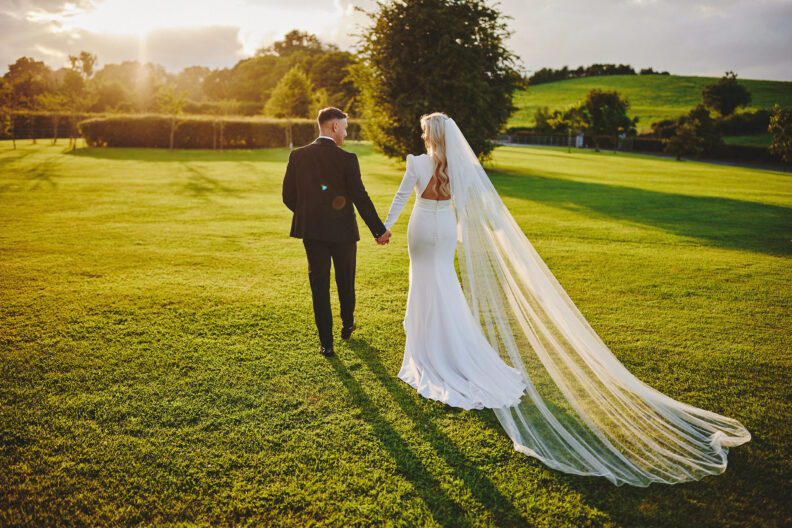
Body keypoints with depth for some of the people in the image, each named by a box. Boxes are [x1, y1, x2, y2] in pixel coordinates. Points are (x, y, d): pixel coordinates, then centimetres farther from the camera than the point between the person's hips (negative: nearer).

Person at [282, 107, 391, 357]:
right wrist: (379, 231, -5)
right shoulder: (346, 159, -13)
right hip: (342, 230, -2)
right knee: (345, 280, 19)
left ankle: (326, 343, 8)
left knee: (319, 283, 8)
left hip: (312, 231, 2)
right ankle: (347, 325, 40)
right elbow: (361, 199, -13)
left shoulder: (297, 156, -3)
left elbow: (288, 197, 1)